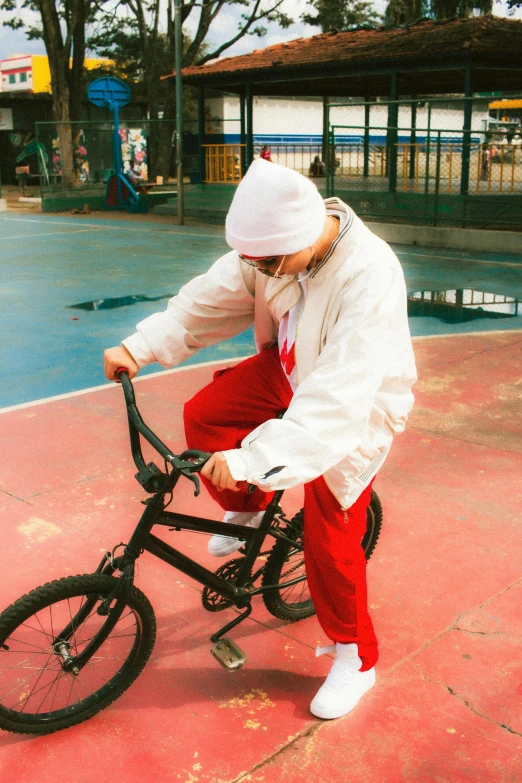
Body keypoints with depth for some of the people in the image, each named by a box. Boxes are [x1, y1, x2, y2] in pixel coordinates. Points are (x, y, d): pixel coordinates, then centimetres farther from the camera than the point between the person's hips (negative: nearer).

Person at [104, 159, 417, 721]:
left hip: (357, 404, -6)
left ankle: (356, 658, 21)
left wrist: (251, 458, -49)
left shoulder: (368, 278, -38)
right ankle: (246, 510, 19)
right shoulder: (272, 244, -17)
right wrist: (139, 347, -23)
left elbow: (337, 398, -43)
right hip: (290, 369, 6)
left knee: (328, 537, -4)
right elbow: (211, 297, -12)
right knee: (204, 415, -10)